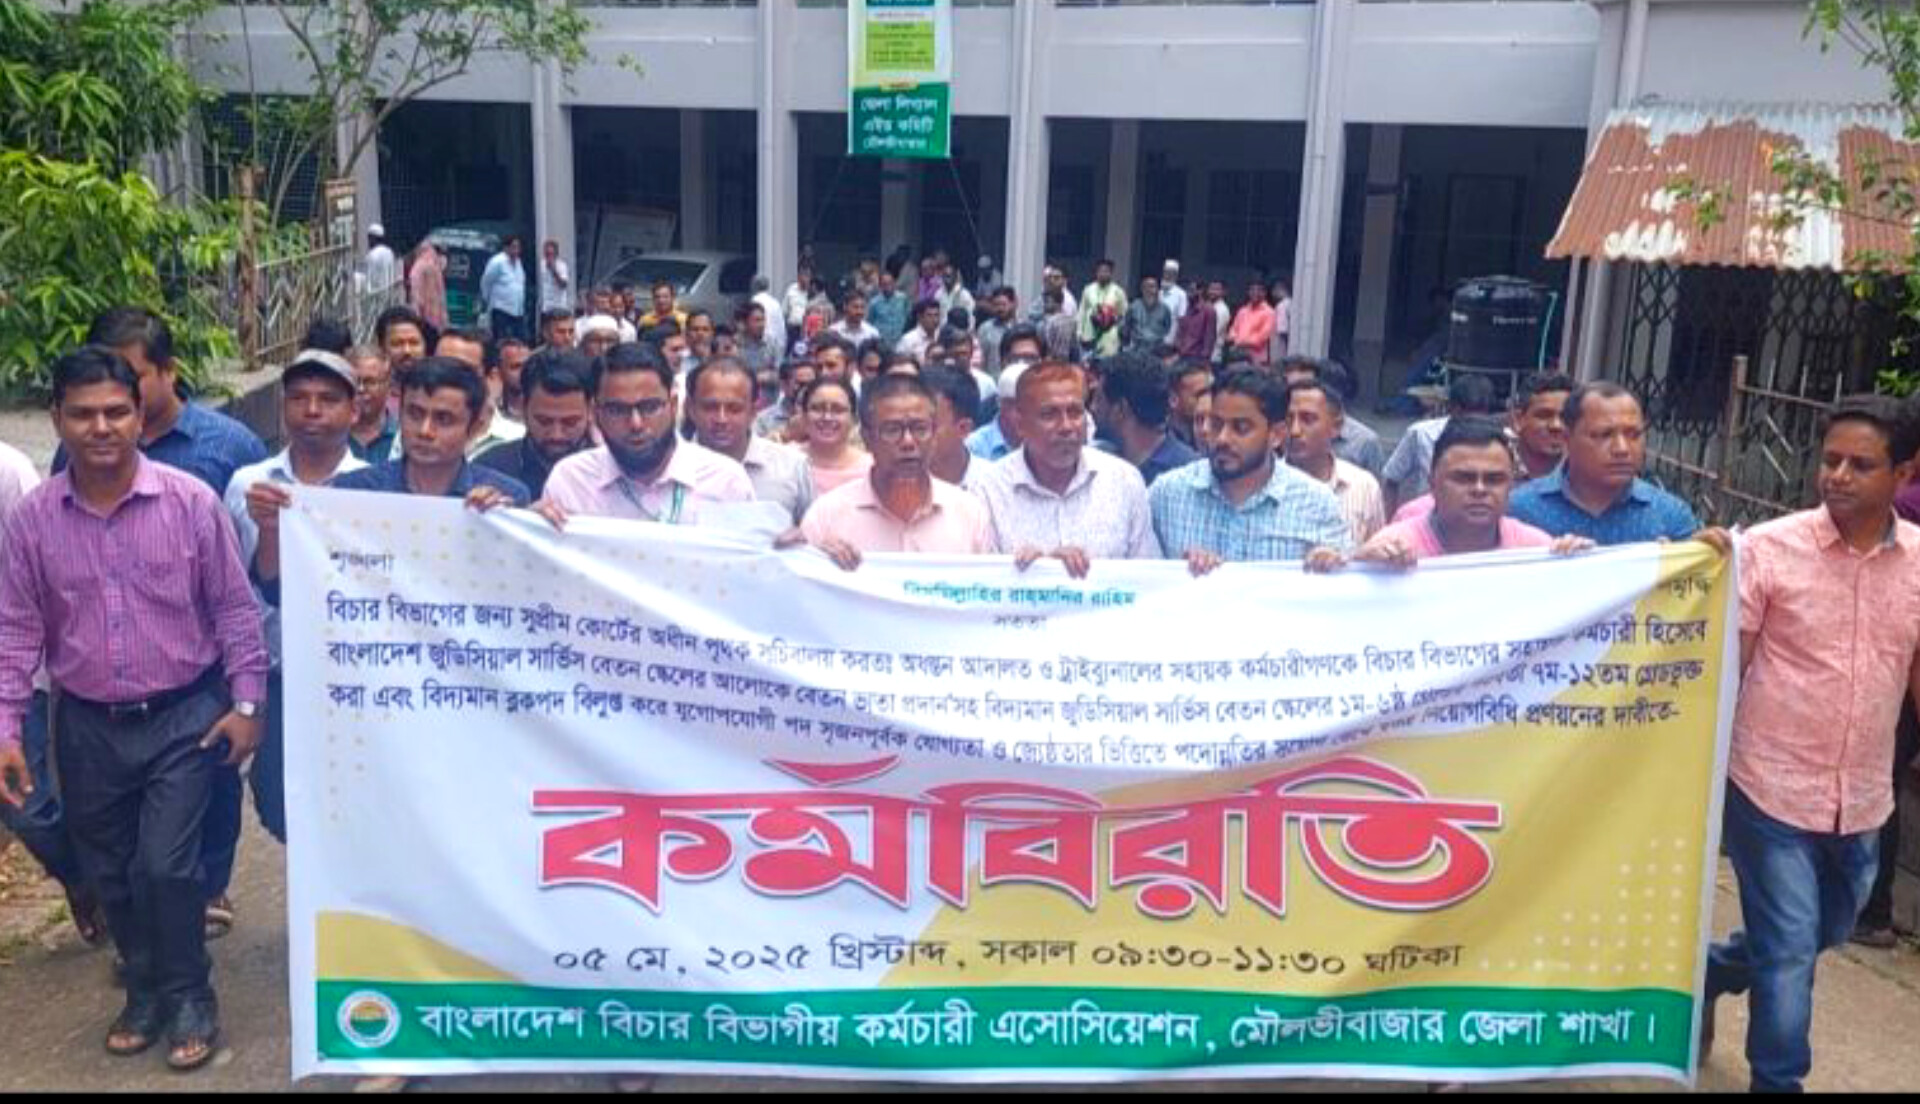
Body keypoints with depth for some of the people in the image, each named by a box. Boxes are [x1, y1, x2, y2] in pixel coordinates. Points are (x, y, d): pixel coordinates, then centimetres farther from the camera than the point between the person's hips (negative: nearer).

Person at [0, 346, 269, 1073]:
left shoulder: (191, 501, -10)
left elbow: (234, 609, -4)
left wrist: (246, 702, -6)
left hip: (184, 716, -3)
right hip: (88, 726, 3)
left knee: (166, 865, -5)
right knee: (109, 873, 15)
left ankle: (189, 999, 18)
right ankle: (145, 990, 37)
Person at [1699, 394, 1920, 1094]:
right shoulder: (1769, 547, -12)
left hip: (1862, 801, 5)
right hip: (1772, 790, -5)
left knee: (1824, 934, 22)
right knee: (1789, 952, 1)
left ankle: (1705, 975, 48)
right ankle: (1777, 1081, 21)